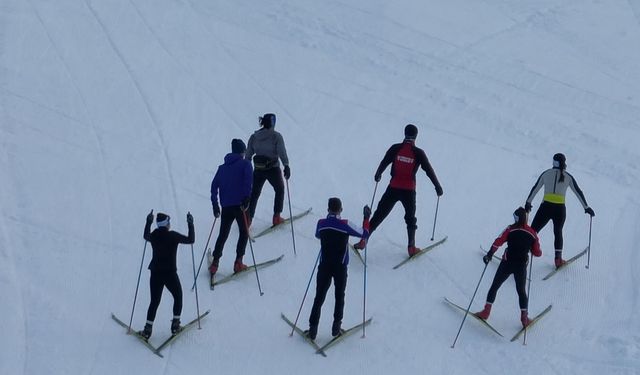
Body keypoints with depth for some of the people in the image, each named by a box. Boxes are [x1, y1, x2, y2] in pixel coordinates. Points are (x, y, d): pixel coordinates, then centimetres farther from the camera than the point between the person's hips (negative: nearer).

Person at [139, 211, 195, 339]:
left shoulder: (154, 236, -1)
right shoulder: (173, 236, -13)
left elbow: (146, 236, 23)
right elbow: (191, 240, -3)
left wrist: (148, 222, 30)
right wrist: (190, 224, 6)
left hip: (155, 274, 3)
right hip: (170, 274, -3)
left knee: (154, 301, 13)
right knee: (178, 297, 20)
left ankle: (148, 328, 5)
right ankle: (175, 325, 16)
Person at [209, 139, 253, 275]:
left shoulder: (222, 167, 16)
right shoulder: (245, 164, 2)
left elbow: (214, 186, 11)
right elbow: (248, 181, -14)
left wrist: (215, 205, 13)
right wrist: (246, 199, -15)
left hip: (226, 207, 4)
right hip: (240, 205, -4)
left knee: (223, 235, 16)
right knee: (244, 233, 10)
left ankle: (215, 263, 10)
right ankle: (238, 262, -1)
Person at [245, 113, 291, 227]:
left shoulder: (254, 137, 3)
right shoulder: (276, 136, -10)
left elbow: (248, 155, 6)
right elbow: (282, 152, -18)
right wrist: (286, 166, -19)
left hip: (258, 170, 3)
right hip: (273, 169, -3)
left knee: (254, 193, 15)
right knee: (280, 190, 19)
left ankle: (248, 218, 8)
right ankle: (276, 217, 15)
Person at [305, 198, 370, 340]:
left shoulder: (321, 223, -4)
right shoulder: (345, 225, -15)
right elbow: (364, 233, -6)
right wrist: (366, 218, 8)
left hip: (324, 266, 2)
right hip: (340, 267, -2)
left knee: (319, 297, 8)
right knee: (339, 296, 15)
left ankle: (313, 329, 5)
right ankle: (336, 327, 14)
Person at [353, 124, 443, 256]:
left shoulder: (395, 148, -3)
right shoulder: (418, 153, -6)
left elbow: (384, 163, 7)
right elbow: (429, 170, -1)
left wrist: (377, 175, 26)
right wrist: (437, 186, 9)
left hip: (393, 188, 1)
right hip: (409, 191, -1)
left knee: (379, 214, 9)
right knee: (410, 218, 17)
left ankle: (363, 240, 7)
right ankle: (411, 247, 12)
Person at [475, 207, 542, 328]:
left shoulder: (511, 229, -3)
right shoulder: (532, 233, 3)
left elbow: (498, 242, -12)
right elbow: (538, 253, 6)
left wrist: (490, 254, -4)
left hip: (507, 263, -2)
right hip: (521, 266, 2)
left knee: (495, 286, 12)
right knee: (521, 291, 17)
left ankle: (486, 311, 8)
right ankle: (524, 317, 13)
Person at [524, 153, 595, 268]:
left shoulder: (546, 174, 8)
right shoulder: (568, 177, 6)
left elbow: (535, 188, 13)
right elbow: (578, 192, 10)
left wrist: (528, 203, 24)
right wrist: (586, 208, 17)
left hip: (546, 207, -1)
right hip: (560, 209, 1)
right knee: (558, 233, 21)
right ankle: (558, 259, 19)